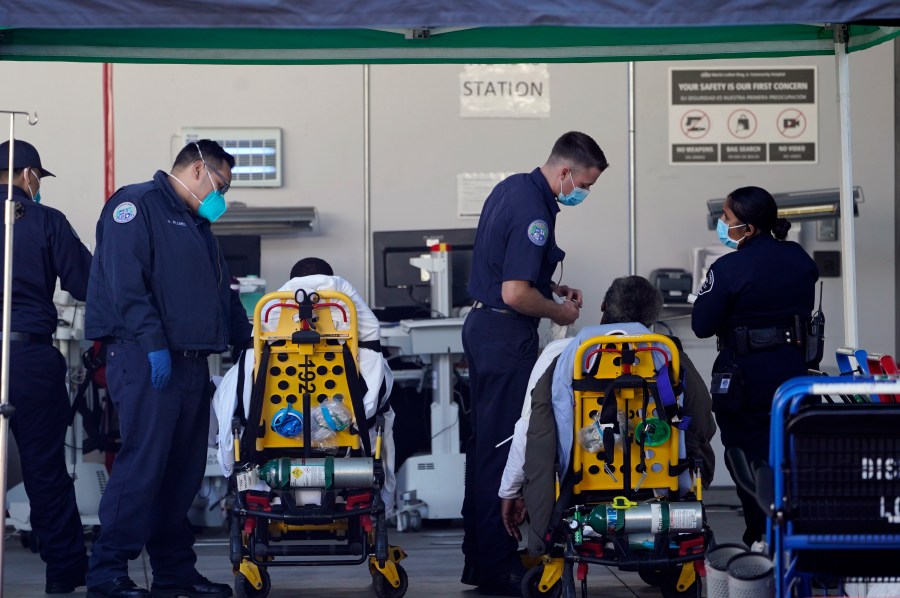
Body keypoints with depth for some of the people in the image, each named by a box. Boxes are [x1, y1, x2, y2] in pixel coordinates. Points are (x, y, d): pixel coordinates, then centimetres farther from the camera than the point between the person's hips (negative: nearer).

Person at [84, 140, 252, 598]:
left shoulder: (198, 225, 26)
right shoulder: (137, 204, -4)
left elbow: (223, 293, 29)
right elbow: (126, 281, -16)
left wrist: (248, 341, 18)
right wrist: (153, 343, -22)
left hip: (191, 361, 9)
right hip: (145, 358, -9)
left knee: (183, 470, 8)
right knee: (143, 463, -13)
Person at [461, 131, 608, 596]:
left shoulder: (512, 188, 10)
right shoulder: (534, 211, -21)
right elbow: (515, 293, -25)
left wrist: (552, 288, 14)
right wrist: (558, 311, -8)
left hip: (481, 326, 10)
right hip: (507, 336, -10)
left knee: (484, 440, 13)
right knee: (502, 445, -6)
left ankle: (478, 557, 19)